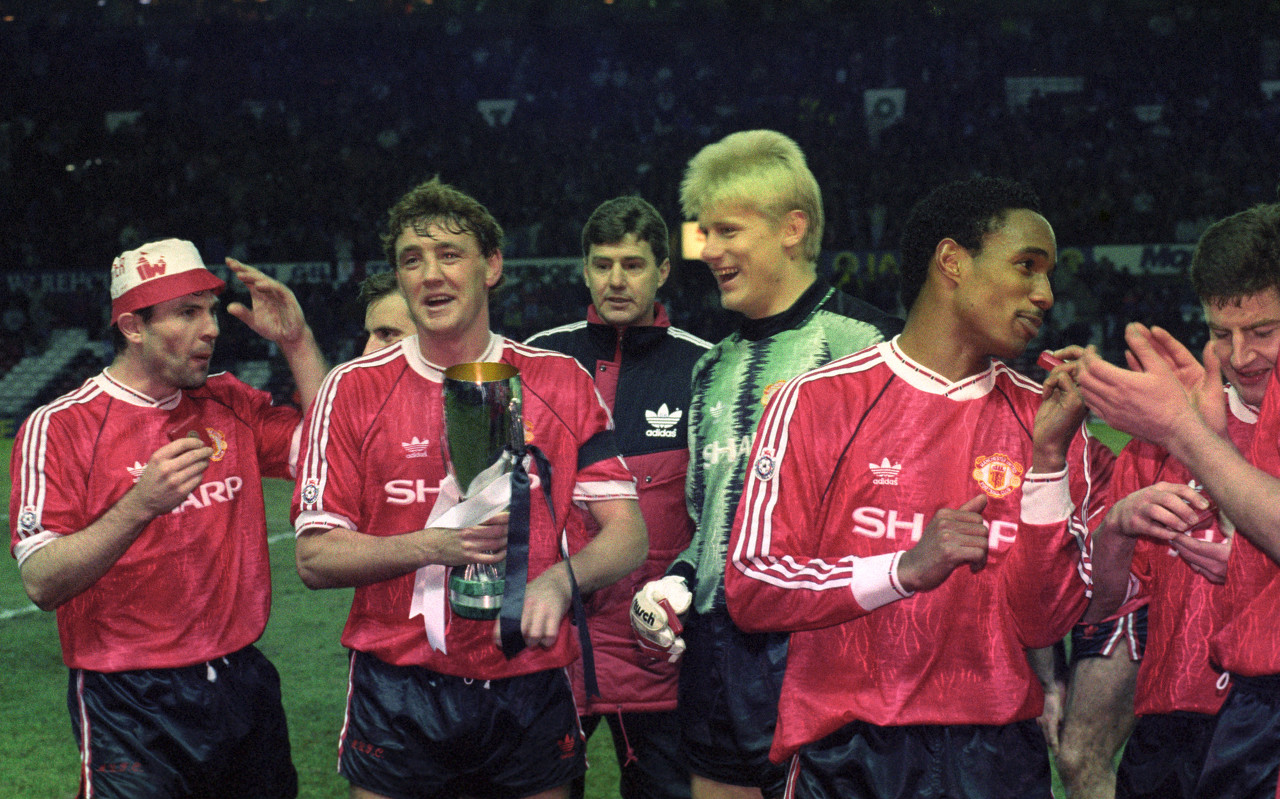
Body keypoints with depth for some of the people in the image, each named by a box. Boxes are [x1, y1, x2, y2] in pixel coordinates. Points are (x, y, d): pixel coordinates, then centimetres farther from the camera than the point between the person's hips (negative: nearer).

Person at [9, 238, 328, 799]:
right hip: (131, 705, -5)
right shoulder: (60, 426, -10)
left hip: (245, 683, 5)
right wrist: (139, 506, -31)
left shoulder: (231, 405, 8)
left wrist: (296, 341, -3)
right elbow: (41, 583, -17)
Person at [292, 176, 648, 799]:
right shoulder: (352, 390, -1)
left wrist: (559, 579, -22)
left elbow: (627, 532, -1)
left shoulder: (561, 382, 2)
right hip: (398, 696, -1)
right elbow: (314, 558, -3)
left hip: (530, 690, 1)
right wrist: (433, 545, -19)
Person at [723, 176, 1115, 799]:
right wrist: (906, 569, -20)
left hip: (996, 748, 2)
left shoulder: (1047, 422, 4)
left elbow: (1043, 625, -2)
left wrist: (1048, 459, -11)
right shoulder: (815, 402, -4)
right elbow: (750, 590, -9)